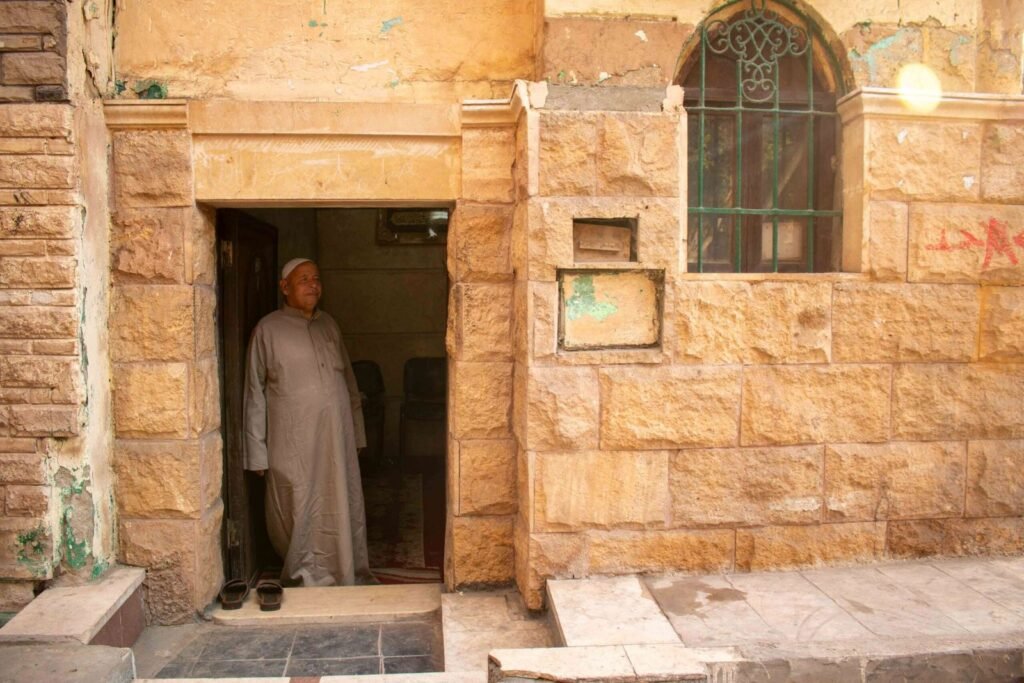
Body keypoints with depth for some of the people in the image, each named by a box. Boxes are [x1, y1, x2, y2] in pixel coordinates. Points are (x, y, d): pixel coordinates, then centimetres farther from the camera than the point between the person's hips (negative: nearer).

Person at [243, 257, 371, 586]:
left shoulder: (328, 324, 11)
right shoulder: (268, 329, -3)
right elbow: (254, 393, -3)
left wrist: (357, 432, 14)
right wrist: (257, 452, -6)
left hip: (338, 440, 5)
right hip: (293, 445, -4)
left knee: (345, 511, 11)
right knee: (300, 516, 5)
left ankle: (350, 575, 26)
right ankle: (307, 577, 24)